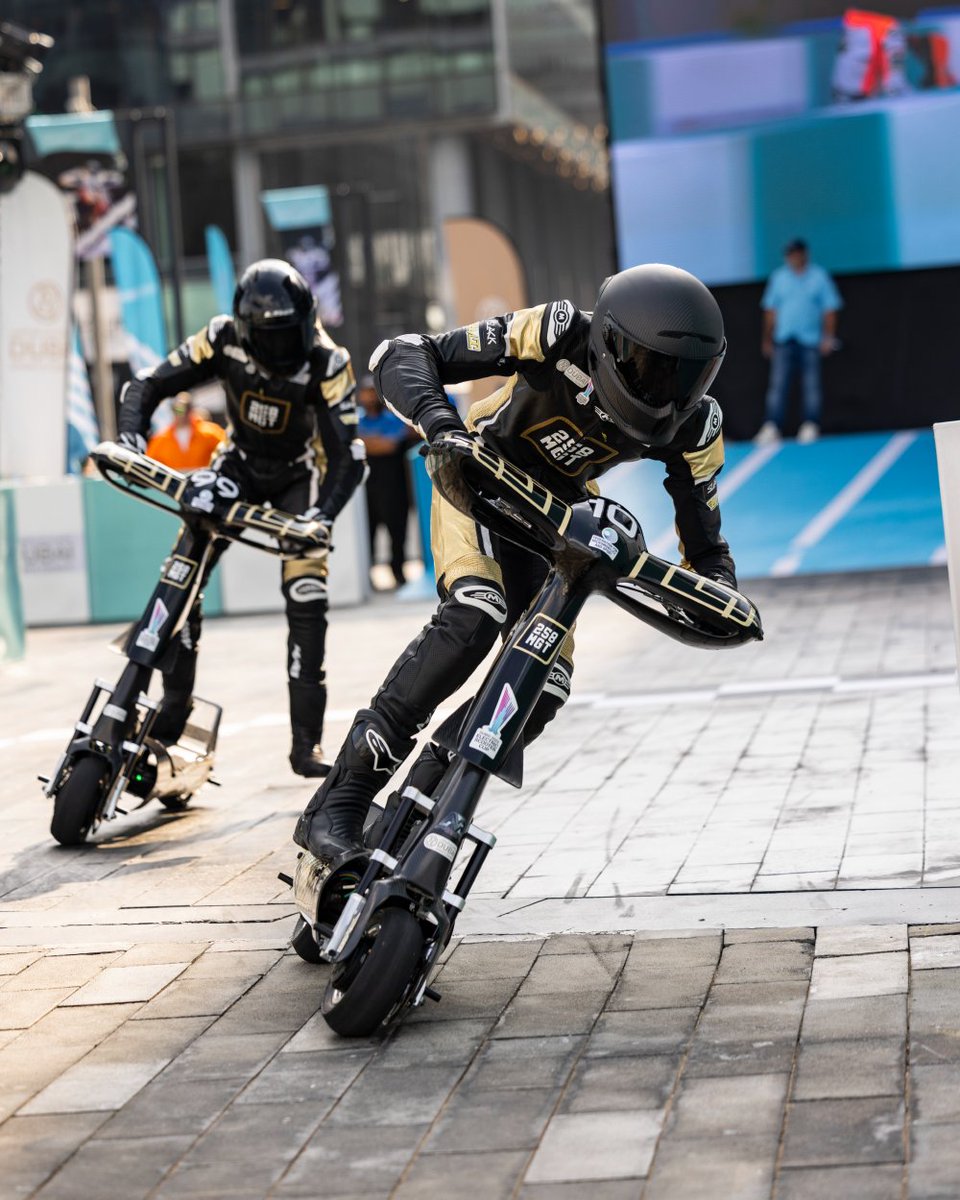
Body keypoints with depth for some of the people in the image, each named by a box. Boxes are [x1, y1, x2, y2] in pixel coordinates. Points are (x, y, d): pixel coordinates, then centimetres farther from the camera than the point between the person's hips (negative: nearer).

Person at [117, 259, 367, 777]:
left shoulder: (327, 363, -29)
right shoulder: (223, 339, -23)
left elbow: (347, 456, -29)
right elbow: (147, 385, -16)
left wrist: (322, 515, -45)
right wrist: (130, 434, -36)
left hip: (301, 476, -2)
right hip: (240, 462, 2)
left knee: (307, 601, -15)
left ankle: (306, 743, -7)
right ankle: (175, 703, -7)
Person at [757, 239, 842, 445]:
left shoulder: (819, 277, 3)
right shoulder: (778, 277, 10)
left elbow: (829, 309, 2)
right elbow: (771, 310, 13)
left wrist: (828, 337, -7)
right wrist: (767, 339, 11)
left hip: (811, 342, -1)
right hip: (784, 341, 1)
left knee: (812, 385, -2)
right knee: (778, 384, -7)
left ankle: (810, 427, 3)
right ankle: (772, 427, -10)